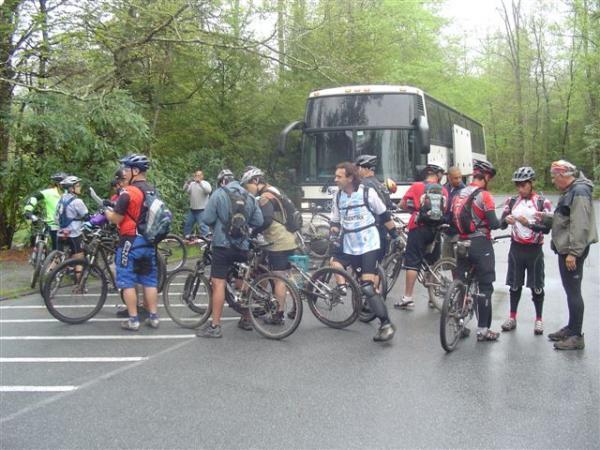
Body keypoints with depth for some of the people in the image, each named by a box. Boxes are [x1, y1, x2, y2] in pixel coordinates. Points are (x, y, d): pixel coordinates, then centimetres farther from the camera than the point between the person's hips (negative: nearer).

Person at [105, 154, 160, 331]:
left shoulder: (128, 192, -15)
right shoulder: (153, 192, 8)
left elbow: (117, 219, -14)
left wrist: (107, 212, 5)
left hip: (130, 242, -7)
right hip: (149, 241, 7)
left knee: (127, 282, 2)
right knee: (150, 280, 12)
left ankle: (133, 320, 4)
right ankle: (153, 317, 14)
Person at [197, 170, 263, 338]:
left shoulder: (219, 194, -5)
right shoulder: (249, 196, 8)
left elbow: (207, 218, -9)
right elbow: (258, 221, 6)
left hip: (223, 244, -5)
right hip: (243, 246, 5)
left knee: (218, 283, -6)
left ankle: (215, 326, -8)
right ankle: (246, 319, 28)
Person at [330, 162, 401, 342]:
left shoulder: (367, 192, -10)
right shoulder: (338, 196, 4)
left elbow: (384, 215, -1)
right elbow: (335, 221, 14)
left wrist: (395, 236, 2)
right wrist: (333, 237, -2)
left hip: (368, 245, -6)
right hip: (348, 246, 6)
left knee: (367, 287, -14)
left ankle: (386, 324, -6)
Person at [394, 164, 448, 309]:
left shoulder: (417, 186, -1)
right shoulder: (443, 191, 6)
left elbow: (402, 205, 4)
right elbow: (444, 211, 6)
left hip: (419, 228, -3)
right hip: (435, 230, 3)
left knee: (412, 263, -3)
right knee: (432, 264, 13)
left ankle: (407, 298, -5)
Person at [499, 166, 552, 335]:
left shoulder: (542, 202, -5)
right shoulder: (512, 201, 4)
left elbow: (547, 229, -10)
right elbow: (502, 225, 0)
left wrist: (529, 223, -25)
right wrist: (506, 220, -23)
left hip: (534, 249, -2)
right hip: (516, 248, 3)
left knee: (536, 286, 4)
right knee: (515, 285, 10)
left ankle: (539, 320, 18)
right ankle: (512, 318, 21)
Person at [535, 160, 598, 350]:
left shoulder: (579, 192, -18)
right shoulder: (570, 191, 15)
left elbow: (580, 225, -24)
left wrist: (573, 252, -25)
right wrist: (545, 218, 10)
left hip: (573, 250, -10)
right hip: (566, 248, 10)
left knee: (573, 291, -6)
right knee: (570, 290, 17)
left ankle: (576, 336, 0)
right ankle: (571, 328, 28)